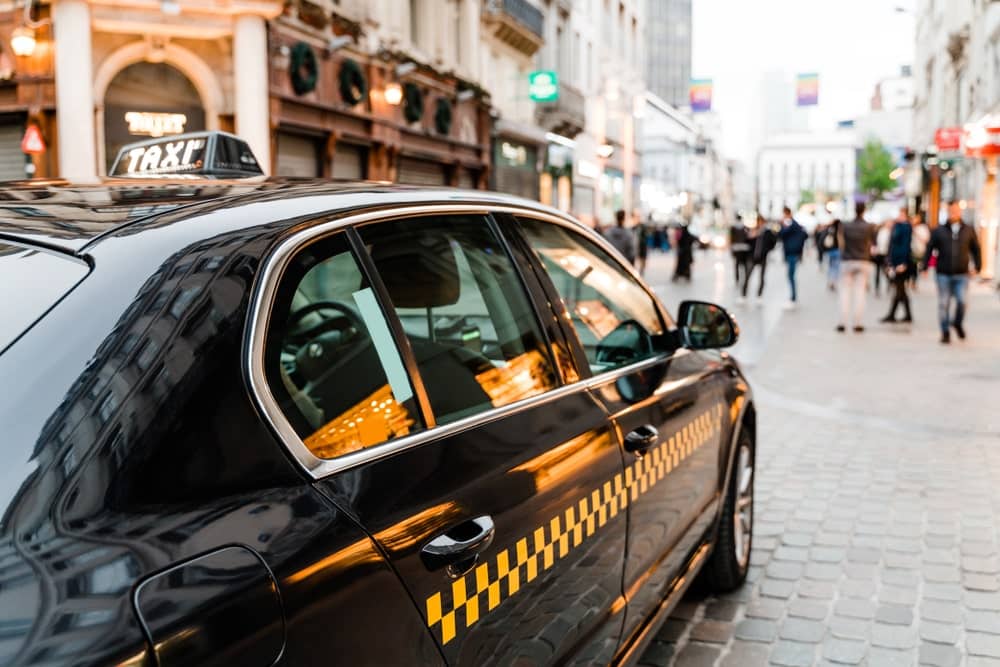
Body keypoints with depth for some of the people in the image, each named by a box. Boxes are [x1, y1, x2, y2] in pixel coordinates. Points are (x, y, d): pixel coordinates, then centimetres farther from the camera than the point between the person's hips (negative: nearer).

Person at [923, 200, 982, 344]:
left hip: (961, 274, 0)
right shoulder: (939, 231, 4)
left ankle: (958, 323, 21)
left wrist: (978, 267, 7)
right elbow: (929, 249, 5)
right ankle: (945, 332, 13)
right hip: (943, 274, 0)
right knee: (944, 304, 2)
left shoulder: (968, 230, 7)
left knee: (962, 301, -7)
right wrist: (925, 267, 0)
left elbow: (976, 249, 12)